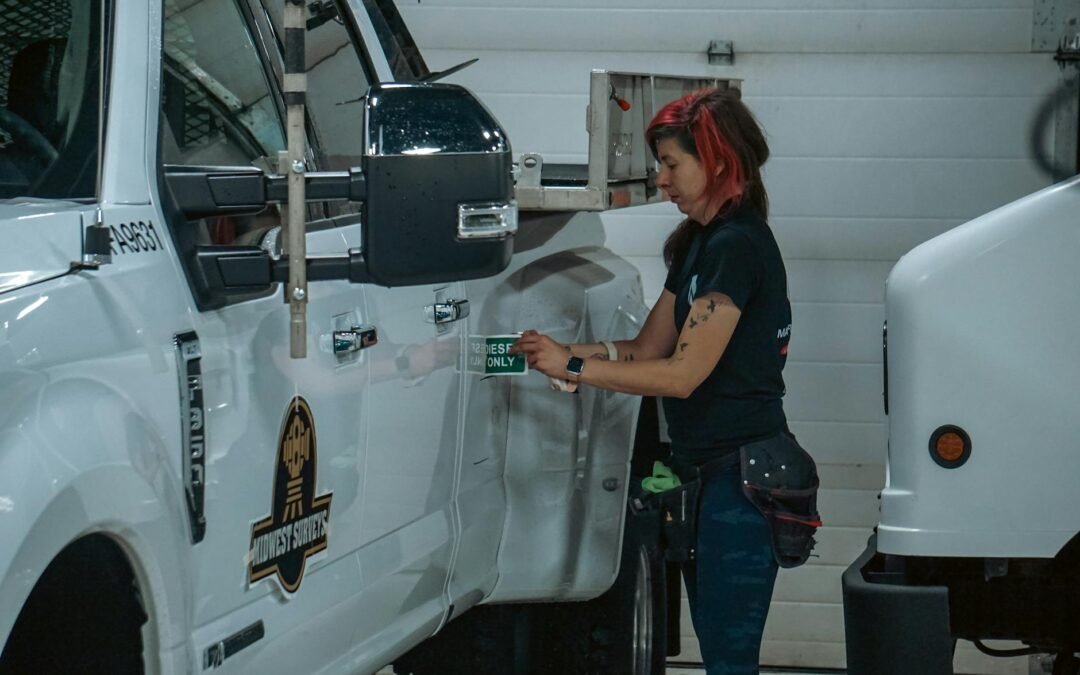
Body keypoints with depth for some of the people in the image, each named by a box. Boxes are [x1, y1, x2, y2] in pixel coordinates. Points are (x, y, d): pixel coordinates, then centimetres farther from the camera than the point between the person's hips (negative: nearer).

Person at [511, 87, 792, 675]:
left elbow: (682, 374, -20)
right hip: (701, 471, 10)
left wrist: (572, 367, -16)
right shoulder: (696, 243, 16)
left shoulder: (738, 246, -16)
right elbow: (647, 350, 14)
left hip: (742, 477, -10)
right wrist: (556, 353, 0)